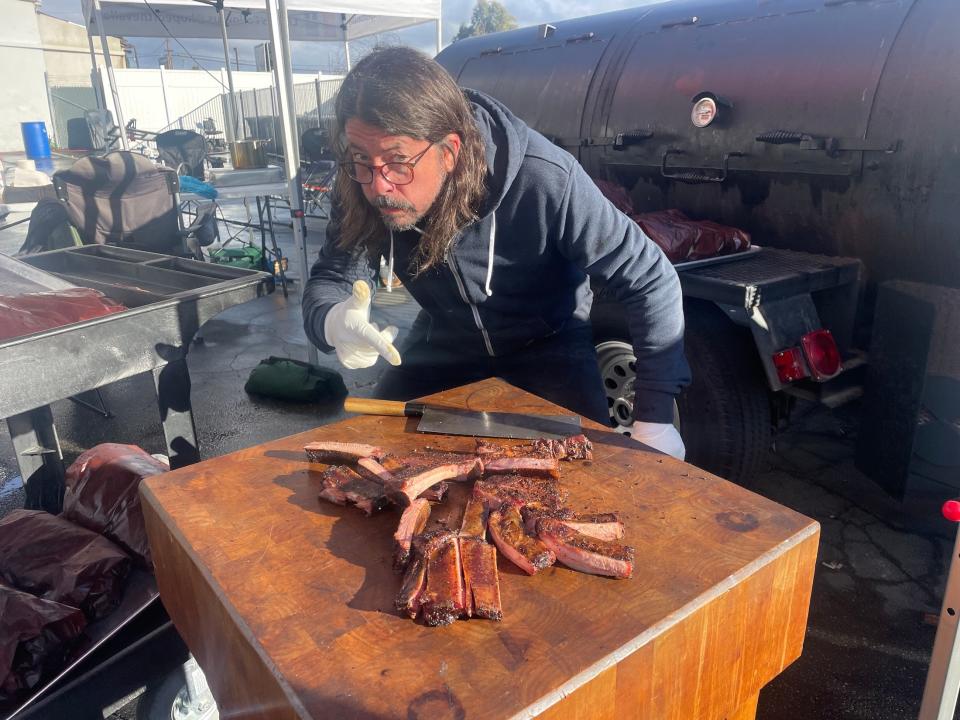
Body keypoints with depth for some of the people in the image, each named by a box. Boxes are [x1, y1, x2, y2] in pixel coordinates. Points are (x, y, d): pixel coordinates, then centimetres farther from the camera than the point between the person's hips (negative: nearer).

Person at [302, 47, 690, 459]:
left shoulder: (545, 181, -34)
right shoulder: (359, 191, -22)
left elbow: (651, 280, -26)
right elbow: (329, 280, -11)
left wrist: (654, 418, -27)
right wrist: (331, 322, -38)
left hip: (547, 345, -2)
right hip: (443, 345, 3)